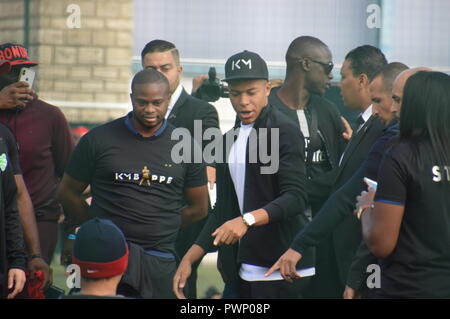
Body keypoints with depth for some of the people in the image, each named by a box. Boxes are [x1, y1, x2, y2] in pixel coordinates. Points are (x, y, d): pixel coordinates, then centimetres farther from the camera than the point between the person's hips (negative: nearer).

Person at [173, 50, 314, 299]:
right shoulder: (229, 140, 18)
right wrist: (189, 258, 12)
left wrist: (247, 220, -29)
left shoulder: (284, 131, -6)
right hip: (242, 271, 7)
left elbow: (295, 197, -16)